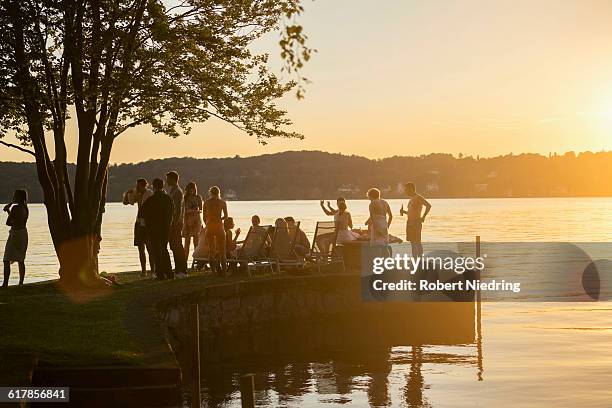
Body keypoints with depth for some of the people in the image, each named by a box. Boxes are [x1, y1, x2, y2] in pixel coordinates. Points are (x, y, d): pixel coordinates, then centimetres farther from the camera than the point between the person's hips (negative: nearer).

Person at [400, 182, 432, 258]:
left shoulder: (418, 197, -11)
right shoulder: (412, 199, 18)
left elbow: (429, 205, -24)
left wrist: (423, 217, -21)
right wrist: (404, 212, 12)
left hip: (416, 223, -9)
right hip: (410, 223, 9)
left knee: (417, 243, -9)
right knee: (413, 243, 9)